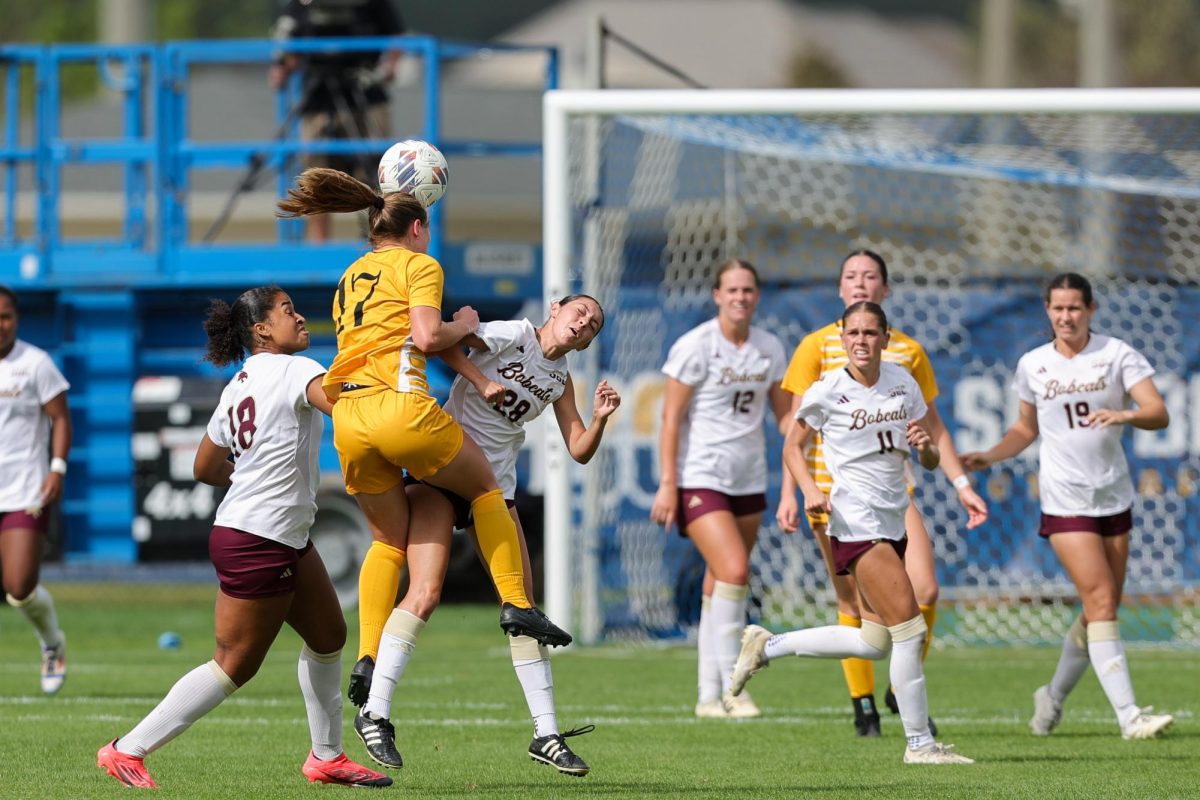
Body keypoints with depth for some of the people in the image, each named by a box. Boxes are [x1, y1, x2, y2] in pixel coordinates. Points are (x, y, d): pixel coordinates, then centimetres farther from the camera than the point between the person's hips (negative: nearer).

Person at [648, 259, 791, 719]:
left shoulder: (770, 349, 7)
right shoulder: (695, 347, -9)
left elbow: (785, 415, 16)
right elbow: (671, 417, -8)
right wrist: (667, 483, -12)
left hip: (748, 481, 6)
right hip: (700, 478, -6)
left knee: (721, 587, 8)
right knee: (734, 571, -19)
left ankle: (709, 696, 12)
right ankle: (729, 685, -13)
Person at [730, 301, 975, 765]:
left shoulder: (903, 383, 7)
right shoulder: (827, 391, -7)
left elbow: (930, 462, 12)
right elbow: (792, 447, 4)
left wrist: (925, 444, -12)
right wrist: (810, 490, -13)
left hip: (893, 521, 7)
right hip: (856, 522, -7)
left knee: (876, 643, 9)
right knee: (909, 629, -14)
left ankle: (767, 647, 23)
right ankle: (919, 743, -6)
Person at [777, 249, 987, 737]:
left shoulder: (908, 351, 9)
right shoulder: (817, 347, 1)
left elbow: (932, 426, 16)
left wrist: (961, 484, 10)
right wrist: (789, 493, -8)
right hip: (833, 490, -2)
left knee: (925, 590, -12)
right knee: (854, 604, -1)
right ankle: (863, 706, 12)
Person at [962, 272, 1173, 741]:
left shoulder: (1117, 355, -1)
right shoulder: (1032, 366, 4)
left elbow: (1158, 414, -11)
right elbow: (1026, 428, 18)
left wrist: (1125, 414, -31)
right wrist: (989, 457, 2)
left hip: (1114, 498, 2)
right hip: (1065, 502, -2)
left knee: (1103, 608, 7)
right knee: (1100, 600, -15)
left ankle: (1054, 696, 30)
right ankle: (1128, 716, -20)